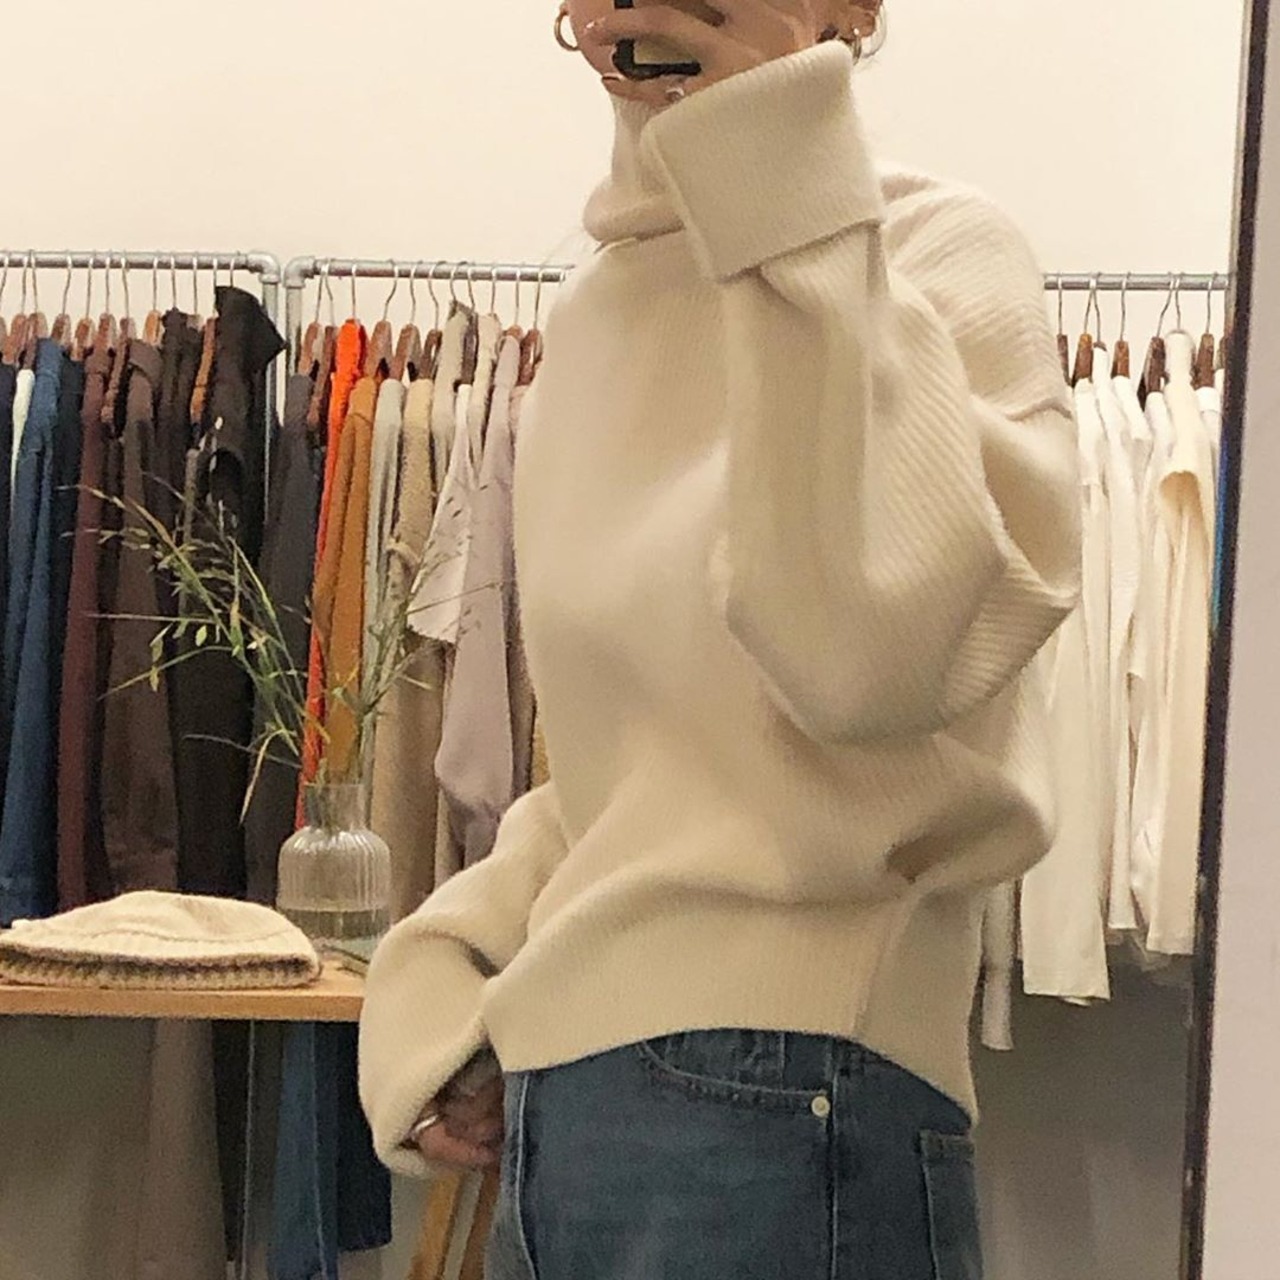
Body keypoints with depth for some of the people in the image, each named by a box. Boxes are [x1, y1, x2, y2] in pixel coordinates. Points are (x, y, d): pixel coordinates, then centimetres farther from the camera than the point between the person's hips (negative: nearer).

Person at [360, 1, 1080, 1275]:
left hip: (774, 1104, -6)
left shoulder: (939, 254, -7)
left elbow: (882, 647, -26)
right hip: (556, 1098, 7)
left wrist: (785, 173, -20)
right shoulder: (595, 307, 12)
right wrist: (446, 953, 5)